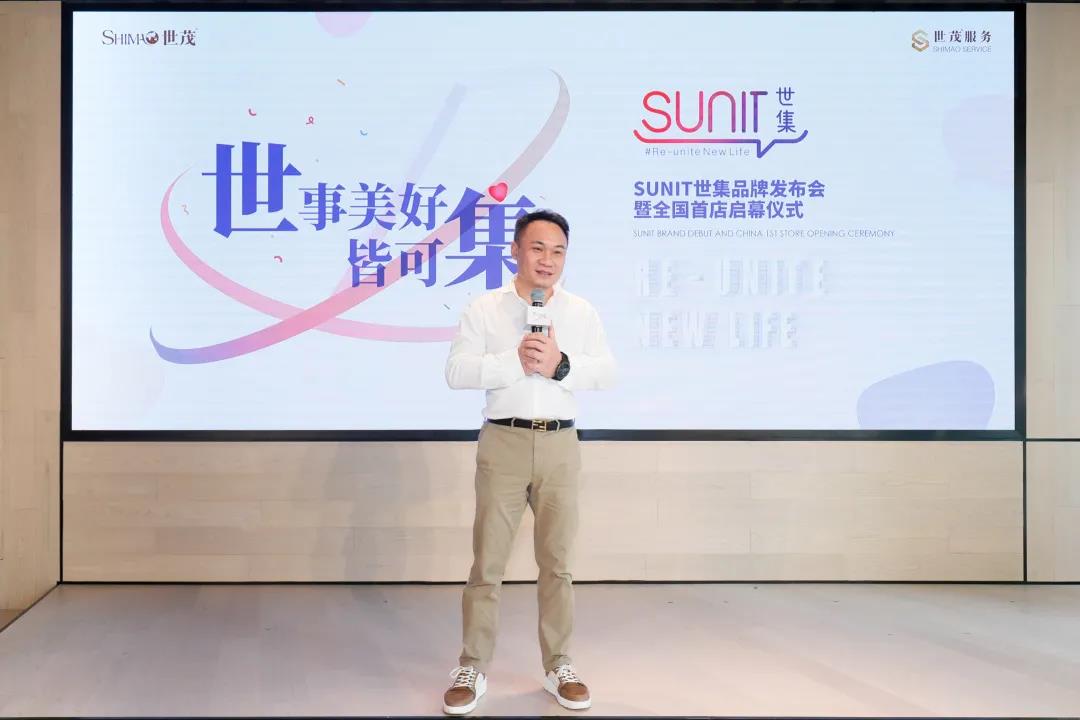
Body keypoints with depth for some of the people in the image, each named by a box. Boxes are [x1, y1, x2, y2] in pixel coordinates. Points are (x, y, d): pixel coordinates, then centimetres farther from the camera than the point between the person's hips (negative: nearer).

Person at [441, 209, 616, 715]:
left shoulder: (581, 313, 7)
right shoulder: (483, 309, 1)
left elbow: (605, 373, 0)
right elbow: (456, 372, -7)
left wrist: (561, 364, -17)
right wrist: (515, 361, -18)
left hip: (560, 446, 2)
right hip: (503, 443, -2)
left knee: (556, 561, 10)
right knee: (487, 561, 2)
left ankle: (558, 667, 22)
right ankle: (472, 669, 13)